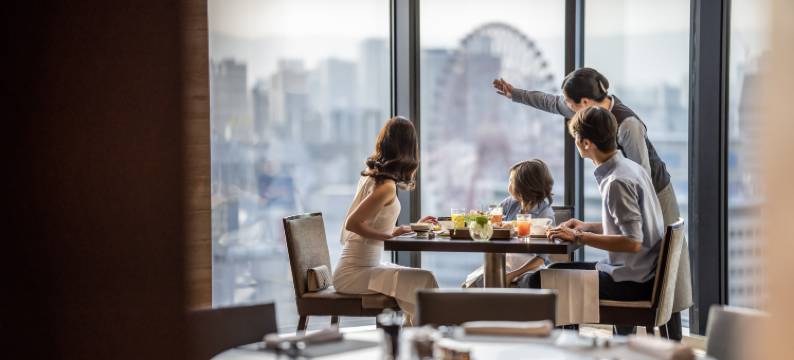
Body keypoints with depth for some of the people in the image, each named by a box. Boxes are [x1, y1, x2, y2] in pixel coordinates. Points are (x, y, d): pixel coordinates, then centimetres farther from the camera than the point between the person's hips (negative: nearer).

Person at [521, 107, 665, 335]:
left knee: (538, 282, -10)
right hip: (640, 274, 10)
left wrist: (579, 237, -21)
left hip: (631, 282, -10)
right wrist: (587, 227, 13)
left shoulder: (617, 182, -22)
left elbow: (633, 242, -27)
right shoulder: (630, 168, 8)